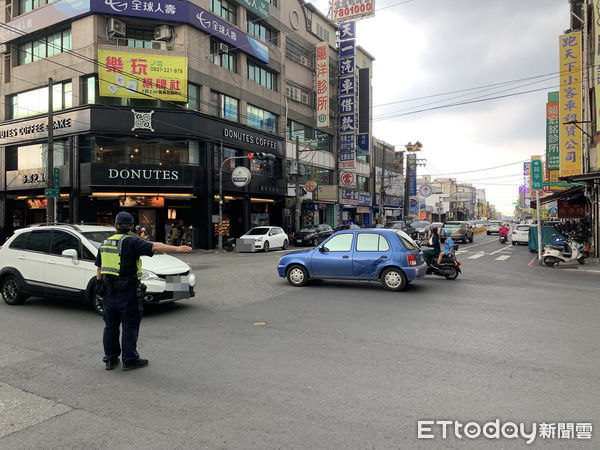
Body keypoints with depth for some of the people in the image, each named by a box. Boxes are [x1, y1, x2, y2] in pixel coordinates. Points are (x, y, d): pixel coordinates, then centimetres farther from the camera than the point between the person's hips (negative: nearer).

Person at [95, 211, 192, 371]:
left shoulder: (105, 243, 11)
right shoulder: (131, 242, -11)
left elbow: (99, 269, 16)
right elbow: (154, 247, -23)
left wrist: (100, 287, 24)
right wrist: (177, 248, -27)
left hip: (109, 292, 7)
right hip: (127, 292, -7)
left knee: (111, 326, 16)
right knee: (130, 326, 3)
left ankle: (110, 359, 24)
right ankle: (129, 360, 9)